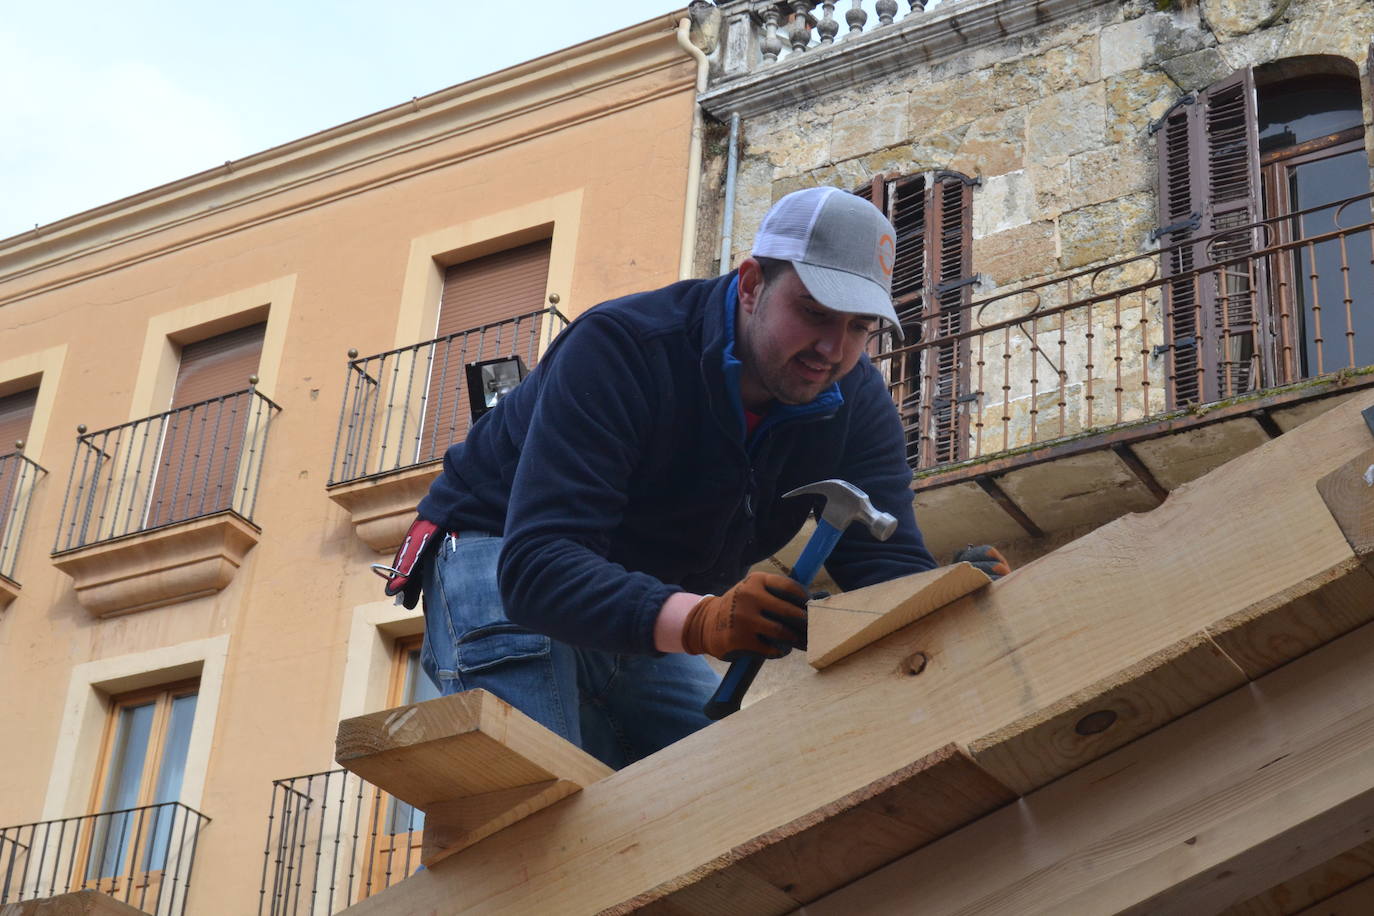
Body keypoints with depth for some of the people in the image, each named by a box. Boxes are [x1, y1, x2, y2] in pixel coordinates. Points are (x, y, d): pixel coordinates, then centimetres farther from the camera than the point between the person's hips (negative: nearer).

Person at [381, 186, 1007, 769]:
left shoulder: (857, 406, -11)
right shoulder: (620, 348, -31)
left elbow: (888, 564, -20)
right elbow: (536, 563, -43)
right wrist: (697, 620, -61)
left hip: (649, 609, 6)